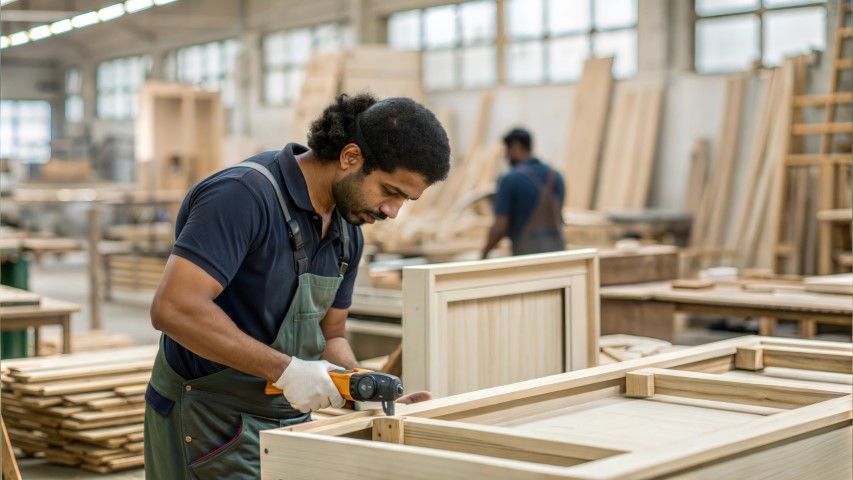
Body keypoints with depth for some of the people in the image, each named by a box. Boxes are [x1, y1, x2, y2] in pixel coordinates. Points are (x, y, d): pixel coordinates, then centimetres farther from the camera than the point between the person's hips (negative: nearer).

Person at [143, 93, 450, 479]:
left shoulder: (348, 233, 5)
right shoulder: (244, 195, -21)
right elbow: (174, 308, -28)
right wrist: (285, 369, -26)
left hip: (287, 417, 8)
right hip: (212, 419, -8)